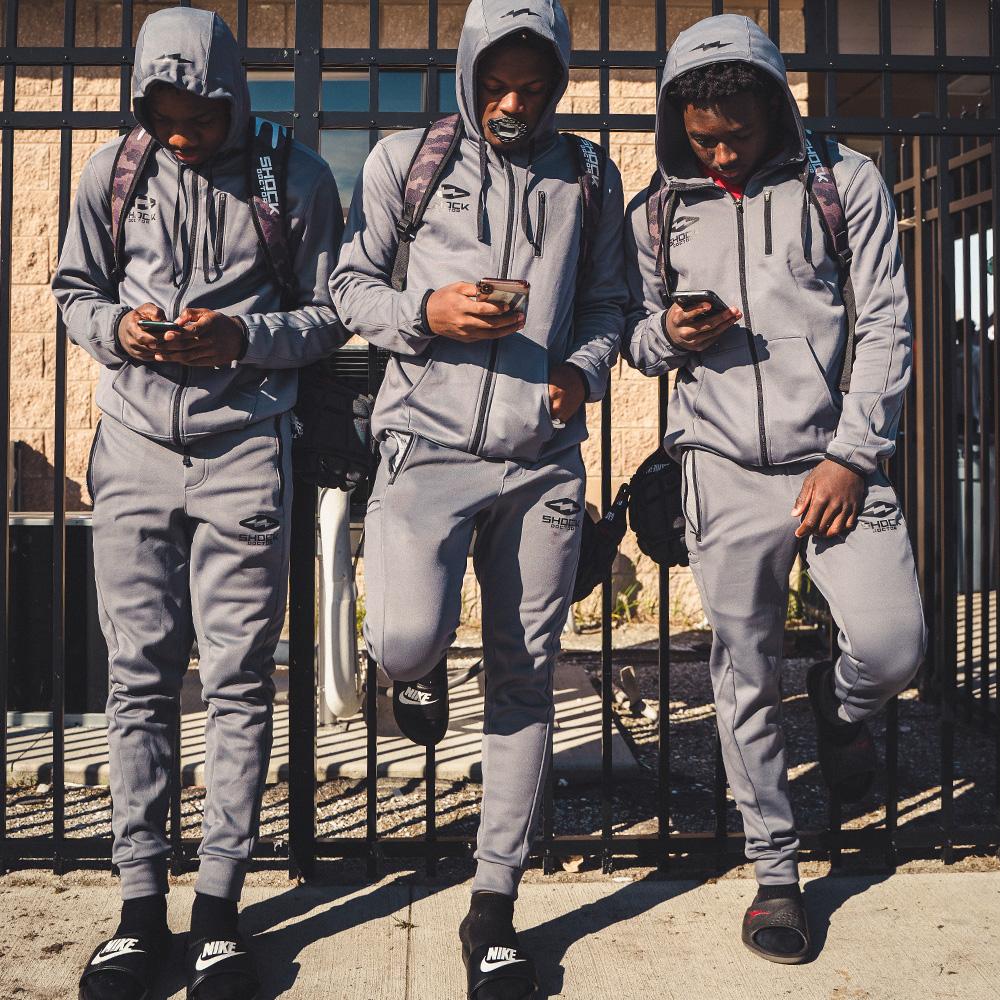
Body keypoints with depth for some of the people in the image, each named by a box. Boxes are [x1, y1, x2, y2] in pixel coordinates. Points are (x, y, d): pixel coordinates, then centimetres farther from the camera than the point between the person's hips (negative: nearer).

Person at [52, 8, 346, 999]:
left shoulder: (297, 177, 2)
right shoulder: (112, 172, 8)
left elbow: (327, 315, 4)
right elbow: (73, 291, 16)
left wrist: (240, 338, -13)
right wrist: (118, 326, -6)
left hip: (244, 449, -2)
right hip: (136, 445, 3)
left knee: (239, 681, 0)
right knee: (138, 679, 4)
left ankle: (217, 908, 13)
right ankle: (140, 906, 16)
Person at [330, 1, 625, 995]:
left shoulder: (588, 179, 14)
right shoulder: (404, 160, 8)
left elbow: (608, 302, 18)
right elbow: (350, 282, 9)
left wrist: (586, 367, -3)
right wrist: (425, 312, -11)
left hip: (544, 458, 2)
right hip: (428, 440, -1)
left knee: (523, 679, 4)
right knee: (407, 639, -22)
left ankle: (494, 906, 18)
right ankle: (421, 671, 20)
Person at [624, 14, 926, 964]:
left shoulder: (843, 181, 5)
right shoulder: (657, 210, 10)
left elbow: (885, 325, 1)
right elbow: (633, 337, 16)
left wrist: (853, 455, -8)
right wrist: (669, 334, -9)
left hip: (834, 459, -1)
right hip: (725, 467, 1)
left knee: (894, 647, -12)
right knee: (745, 680, 4)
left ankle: (840, 705, 27)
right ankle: (775, 873, 21)